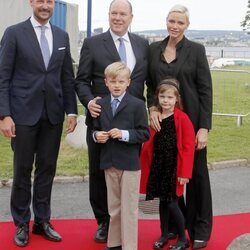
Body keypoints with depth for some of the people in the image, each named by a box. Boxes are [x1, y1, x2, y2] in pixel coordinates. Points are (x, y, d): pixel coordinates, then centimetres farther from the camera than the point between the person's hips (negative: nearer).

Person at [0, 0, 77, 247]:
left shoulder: (62, 35, 10)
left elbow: (67, 77, 12)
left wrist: (71, 110, 6)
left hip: (53, 114, 4)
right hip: (24, 113, -3)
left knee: (47, 168, 9)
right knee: (22, 169, 6)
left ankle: (42, 221, 22)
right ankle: (21, 224, 20)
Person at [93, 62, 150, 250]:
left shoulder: (137, 104, -8)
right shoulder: (100, 104, 7)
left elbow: (144, 133, -9)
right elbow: (95, 129, 12)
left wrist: (124, 134, -22)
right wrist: (97, 135, -10)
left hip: (130, 163, -5)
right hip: (109, 163, 5)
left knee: (129, 208, 2)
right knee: (113, 206, 17)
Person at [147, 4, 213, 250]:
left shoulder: (196, 50, -3)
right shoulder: (154, 49, 7)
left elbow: (205, 90, -5)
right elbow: (150, 84, 11)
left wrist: (204, 127, -11)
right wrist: (152, 108, -8)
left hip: (191, 121, -3)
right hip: (163, 121, 3)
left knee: (196, 173, 5)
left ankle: (200, 229, 17)